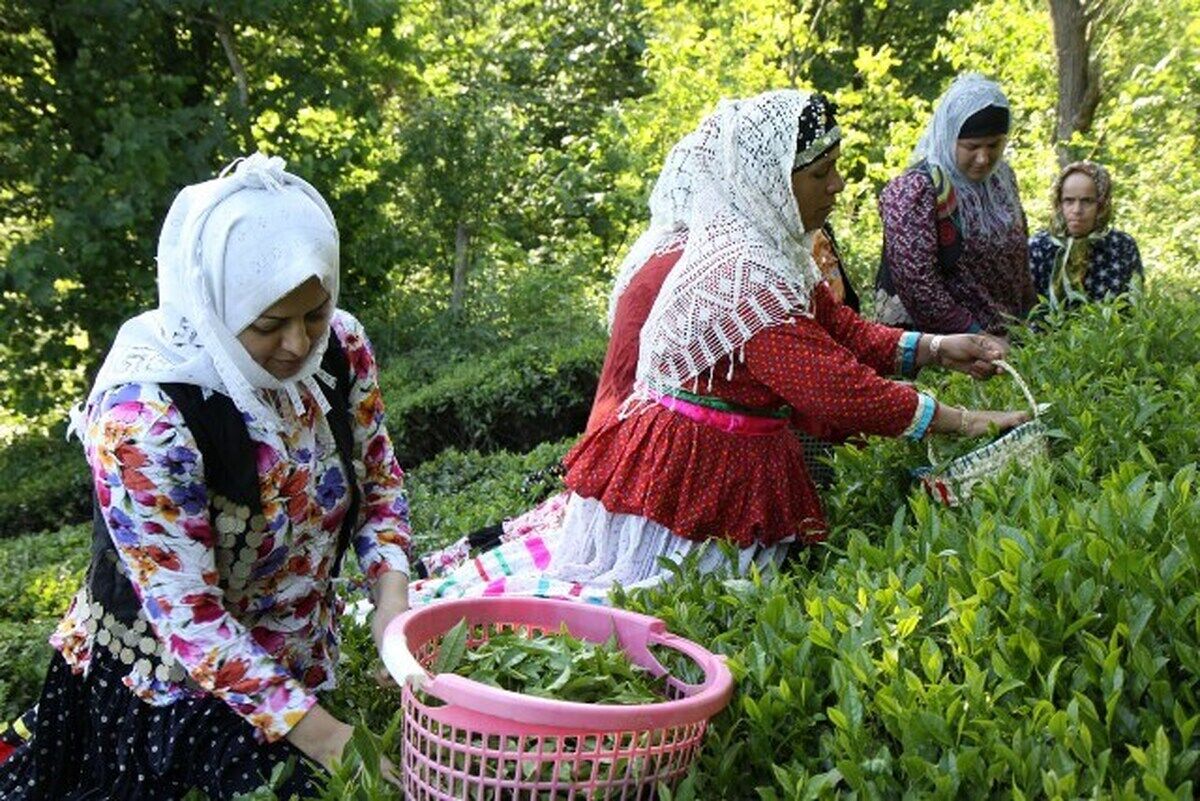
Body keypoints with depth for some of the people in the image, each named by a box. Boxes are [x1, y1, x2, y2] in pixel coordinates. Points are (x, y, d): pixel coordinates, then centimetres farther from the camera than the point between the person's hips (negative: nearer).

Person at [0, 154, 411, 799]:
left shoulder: (341, 345, -14)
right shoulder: (140, 414, -30)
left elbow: (378, 481, 2)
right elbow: (186, 617, -28)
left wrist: (391, 599, -16)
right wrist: (326, 738, -30)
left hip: (301, 668, 5)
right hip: (166, 688, -5)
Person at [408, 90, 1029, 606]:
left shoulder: (767, 249, 7)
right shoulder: (745, 273, -27)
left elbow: (839, 328, 12)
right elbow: (834, 389, -27)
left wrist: (933, 349, 0)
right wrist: (960, 421, -19)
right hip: (703, 471, -10)